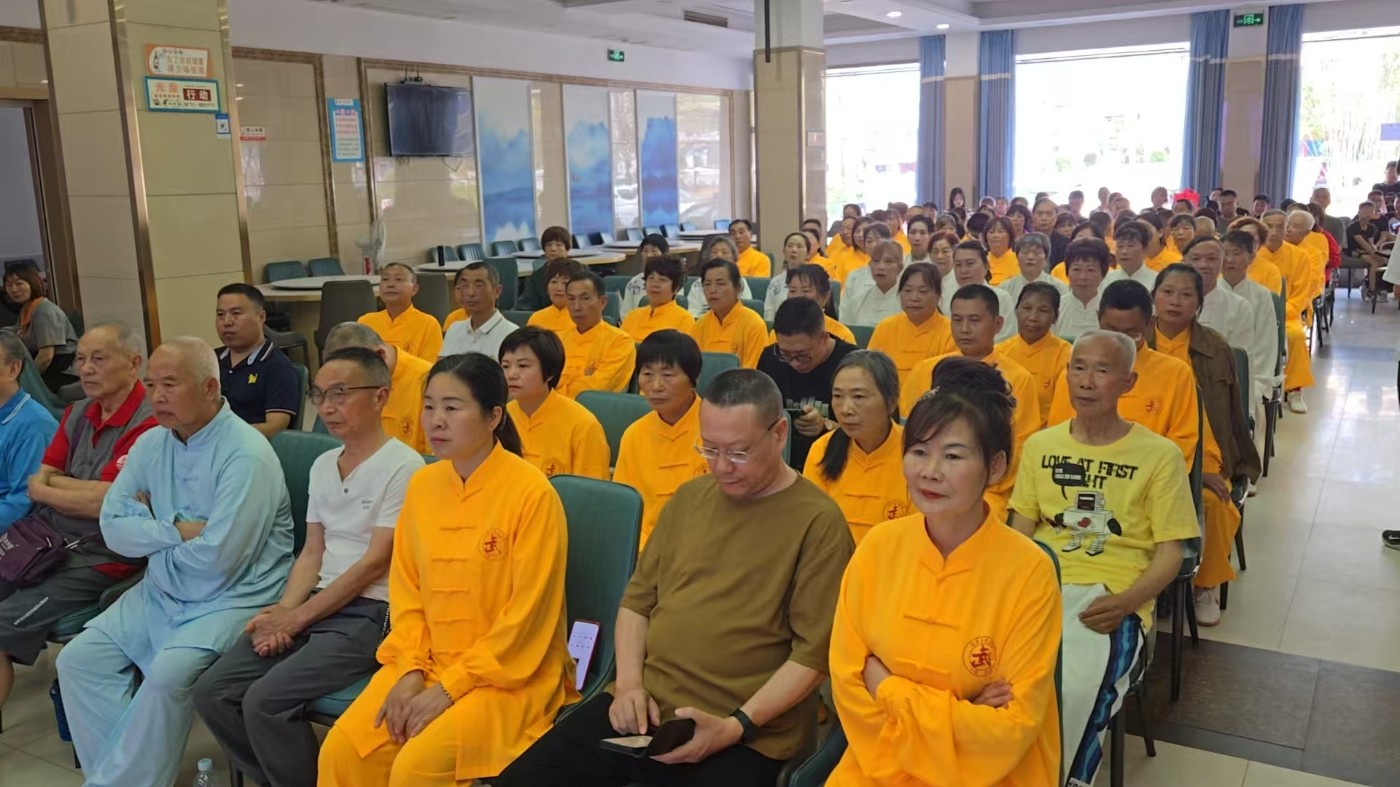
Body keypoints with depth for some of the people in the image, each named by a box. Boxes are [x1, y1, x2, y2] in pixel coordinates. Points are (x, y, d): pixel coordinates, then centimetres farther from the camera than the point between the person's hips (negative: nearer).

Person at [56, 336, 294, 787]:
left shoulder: (245, 454, -19)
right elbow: (112, 527, 1)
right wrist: (178, 531, -14)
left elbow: (216, 559, -24)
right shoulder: (152, 443, 5)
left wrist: (150, 535, -7)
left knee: (168, 675, -27)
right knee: (77, 660, -2)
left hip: (234, 597, -8)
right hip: (162, 593, 8)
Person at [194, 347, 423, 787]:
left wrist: (297, 618, -12)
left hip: (370, 614, -8)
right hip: (315, 604, 8)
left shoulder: (403, 466, -12)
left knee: (265, 701, -22)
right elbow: (312, 553, 14)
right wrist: (283, 610, -4)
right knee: (211, 692, -5)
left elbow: (374, 562, -14)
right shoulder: (322, 465, 13)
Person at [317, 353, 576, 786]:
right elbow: (407, 591, 9)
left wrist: (448, 688, -14)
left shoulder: (532, 492, -16)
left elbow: (527, 616, -15)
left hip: (508, 674, -5)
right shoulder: (421, 484, 4)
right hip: (429, 666, 6)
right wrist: (411, 670, -5)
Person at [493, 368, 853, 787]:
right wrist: (629, 683, 1)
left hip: (745, 737, -4)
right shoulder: (688, 496, 11)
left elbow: (813, 650, -9)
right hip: (643, 706, 5)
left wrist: (737, 726, -16)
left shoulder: (818, 521, -7)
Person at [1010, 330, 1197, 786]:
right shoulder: (1039, 446, 14)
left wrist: (1125, 603, -16)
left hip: (1112, 598, -3)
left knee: (1076, 694, -31)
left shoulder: (1159, 455, 2)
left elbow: (1169, 554, 1)